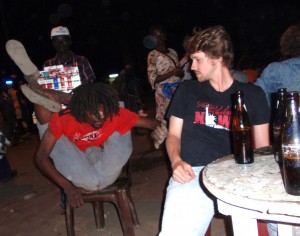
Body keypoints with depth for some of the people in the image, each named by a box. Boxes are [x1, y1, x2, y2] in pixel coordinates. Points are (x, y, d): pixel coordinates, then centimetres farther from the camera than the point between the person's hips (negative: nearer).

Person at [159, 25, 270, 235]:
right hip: (193, 173, 0)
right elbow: (174, 135, 17)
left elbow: (262, 147, 15)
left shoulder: (252, 95, 16)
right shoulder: (187, 91, 18)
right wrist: (176, 161, -5)